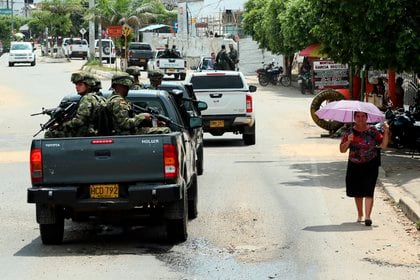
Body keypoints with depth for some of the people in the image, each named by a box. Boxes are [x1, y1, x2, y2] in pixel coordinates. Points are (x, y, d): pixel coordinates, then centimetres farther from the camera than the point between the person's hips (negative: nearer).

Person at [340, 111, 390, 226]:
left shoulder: (372, 131, -1)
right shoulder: (349, 132, 2)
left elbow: (383, 145, -3)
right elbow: (342, 150, 0)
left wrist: (386, 132, -17)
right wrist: (348, 141, -19)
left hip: (370, 165, -3)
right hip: (354, 166, 3)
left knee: (368, 191, -11)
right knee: (357, 192, 13)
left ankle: (367, 217, -14)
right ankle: (360, 215, 31)